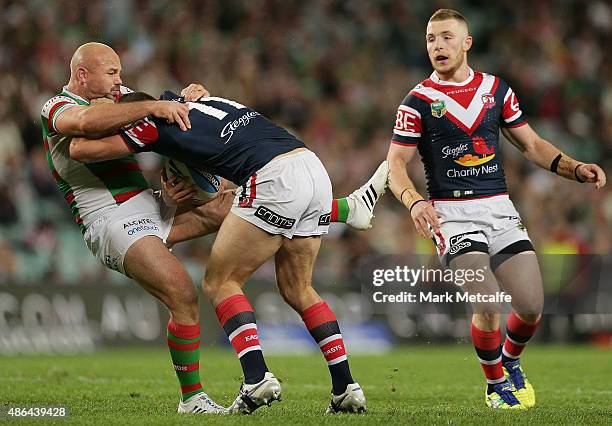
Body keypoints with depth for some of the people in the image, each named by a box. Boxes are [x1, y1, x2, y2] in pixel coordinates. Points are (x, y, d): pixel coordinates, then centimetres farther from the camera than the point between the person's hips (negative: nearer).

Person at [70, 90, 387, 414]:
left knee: (219, 282, 5)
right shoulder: (203, 103, 30)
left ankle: (257, 377, -10)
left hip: (274, 178, -8)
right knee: (296, 289, 19)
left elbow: (80, 149, 8)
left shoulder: (157, 123, 6)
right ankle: (346, 388, 13)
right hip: (315, 169, 8)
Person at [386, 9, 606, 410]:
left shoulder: (496, 89, 9)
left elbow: (531, 144, 17)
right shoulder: (418, 101, -2)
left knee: (532, 307, -7)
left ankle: (510, 361, 27)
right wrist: (414, 201, -23)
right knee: (488, 305, -21)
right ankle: (496, 384, 6)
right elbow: (396, 165, -3)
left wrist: (577, 169, 3)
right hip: (452, 215, -4)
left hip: (500, 209, 4)